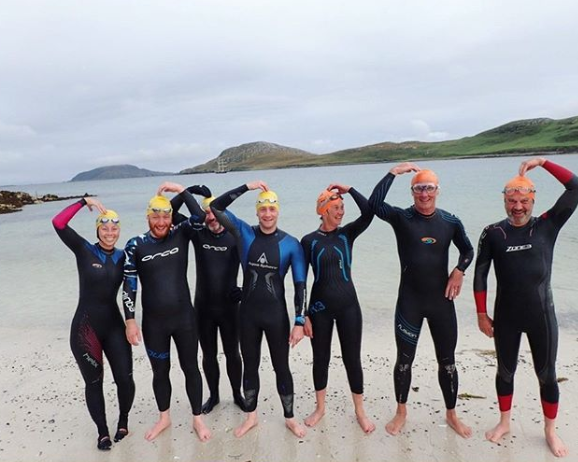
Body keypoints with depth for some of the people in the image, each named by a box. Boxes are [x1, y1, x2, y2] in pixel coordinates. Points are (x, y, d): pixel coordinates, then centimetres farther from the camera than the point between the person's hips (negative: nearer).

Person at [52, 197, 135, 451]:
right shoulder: (84, 250, -6)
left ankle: (123, 422, 30)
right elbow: (58, 223, -17)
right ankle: (102, 432, 29)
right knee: (94, 382, 10)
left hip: (114, 325, 2)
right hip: (85, 326, -2)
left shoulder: (123, 256, 3)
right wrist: (85, 202, -17)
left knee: (125, 379, 2)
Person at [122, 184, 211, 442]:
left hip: (184, 318, 0)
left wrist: (181, 190, -17)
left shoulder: (180, 235, -4)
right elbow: (129, 286, -4)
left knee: (190, 368, 12)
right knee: (160, 371, 17)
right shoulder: (135, 246, -6)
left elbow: (200, 216, -20)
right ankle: (164, 418, 39)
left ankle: (197, 419, 30)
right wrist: (130, 321, -6)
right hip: (153, 322, 0)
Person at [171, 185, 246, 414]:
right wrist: (189, 191, -17)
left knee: (232, 353, 12)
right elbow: (171, 212, -7)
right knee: (208, 355, 15)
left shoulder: (235, 237, -5)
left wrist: (244, 289, -15)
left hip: (229, 307, -1)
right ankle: (213, 395, 33)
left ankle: (237, 395, 30)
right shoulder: (198, 233, -2)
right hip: (203, 307, 2)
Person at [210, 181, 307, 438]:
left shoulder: (291, 244, -8)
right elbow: (216, 207, -10)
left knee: (281, 367, 11)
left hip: (277, 315, -1)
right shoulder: (245, 233, -4)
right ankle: (251, 416, 35)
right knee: (250, 366, 16)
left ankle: (289, 418, 31)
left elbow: (300, 284, -6)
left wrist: (299, 321, -9)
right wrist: (247, 187, -15)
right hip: (248, 313, 2)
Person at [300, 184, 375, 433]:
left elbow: (369, 213, -18)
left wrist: (349, 190, -14)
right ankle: (320, 407, 33)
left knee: (352, 358, 8)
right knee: (320, 358, 13)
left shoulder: (347, 233, -1)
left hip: (348, 305, 1)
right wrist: (303, 315, -5)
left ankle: (360, 412, 27)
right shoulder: (309, 240, -4)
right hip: (319, 307, 0)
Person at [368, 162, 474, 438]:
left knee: (447, 361, 13)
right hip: (409, 301, -2)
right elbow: (374, 204, -26)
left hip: (441, 300, 2)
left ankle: (451, 415, 34)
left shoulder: (450, 222, 1)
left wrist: (459, 270, -5)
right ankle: (401, 413, 30)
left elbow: (468, 250, 15)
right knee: (404, 360, 10)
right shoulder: (402, 218, -7)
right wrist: (394, 172, -21)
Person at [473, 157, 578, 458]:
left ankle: (550, 431, 34)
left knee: (547, 375, 13)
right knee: (505, 371, 16)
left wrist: (543, 162, -15)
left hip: (541, 315, 0)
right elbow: (480, 274, -3)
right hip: (505, 316, 0)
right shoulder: (493, 233, -7)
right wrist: (481, 314, -4)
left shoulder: (547, 226, -5)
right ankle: (504, 422, 37)